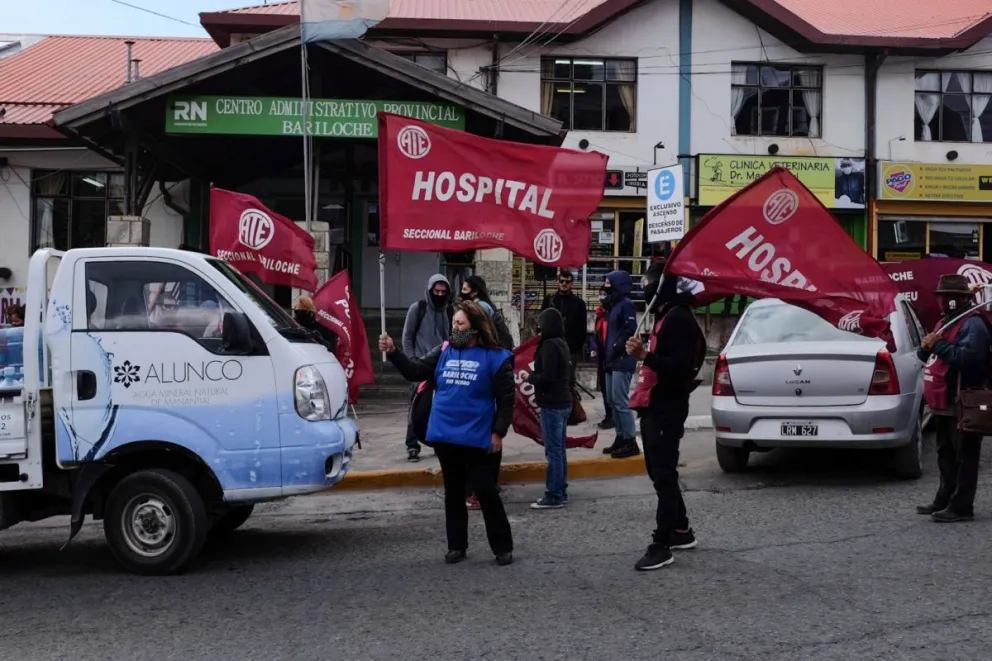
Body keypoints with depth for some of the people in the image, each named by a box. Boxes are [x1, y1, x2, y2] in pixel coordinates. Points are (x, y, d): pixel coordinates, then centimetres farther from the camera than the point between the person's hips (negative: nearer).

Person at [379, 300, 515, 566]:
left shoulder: (495, 357, -7)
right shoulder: (444, 351, 6)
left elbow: (505, 398, -7)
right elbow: (416, 371, 1)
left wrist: (498, 432, -11)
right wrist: (393, 353, -12)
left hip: (478, 439, -4)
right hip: (445, 436, 5)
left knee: (486, 492, 1)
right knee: (453, 493, 13)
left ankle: (503, 547, 12)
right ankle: (456, 546, 24)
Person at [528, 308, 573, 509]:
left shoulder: (549, 345, -17)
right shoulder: (561, 343, 11)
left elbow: (547, 376, -22)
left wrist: (530, 377, -6)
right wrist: (535, 376, 11)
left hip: (552, 404, -10)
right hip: (563, 402, 10)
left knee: (553, 451, -6)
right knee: (559, 450, 14)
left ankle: (554, 496, -3)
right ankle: (560, 492, 19)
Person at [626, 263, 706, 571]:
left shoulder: (678, 319, -16)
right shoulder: (665, 316, 17)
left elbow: (681, 367, -24)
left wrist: (645, 355, -31)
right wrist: (643, 353, 4)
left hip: (667, 410, -11)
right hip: (655, 407, 11)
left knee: (664, 476, -9)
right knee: (659, 472, 16)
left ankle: (661, 545, -8)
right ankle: (681, 531, 27)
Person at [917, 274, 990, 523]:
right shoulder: (944, 322, 18)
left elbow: (966, 356, -27)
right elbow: (924, 356, 21)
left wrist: (938, 344, -20)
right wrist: (926, 347, -2)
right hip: (943, 403, 10)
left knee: (964, 456, -5)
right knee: (945, 455, 16)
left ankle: (961, 506, -4)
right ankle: (944, 500, 25)